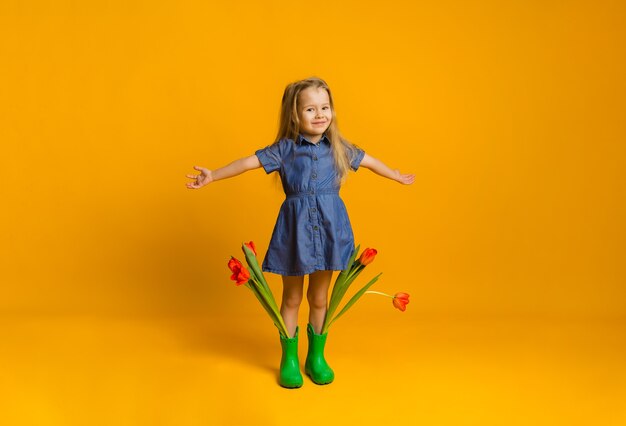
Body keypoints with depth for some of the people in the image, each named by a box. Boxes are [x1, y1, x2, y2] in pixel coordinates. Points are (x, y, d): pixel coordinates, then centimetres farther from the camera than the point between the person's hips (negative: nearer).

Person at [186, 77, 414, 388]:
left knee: (319, 297, 13)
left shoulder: (339, 147, 5)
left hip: (328, 227, 2)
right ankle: (289, 359, 26)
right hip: (296, 228, -2)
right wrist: (213, 176, -14)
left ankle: (316, 357, 31)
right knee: (292, 298, 10)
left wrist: (398, 177, 31)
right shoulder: (285, 148, -3)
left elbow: (368, 161, 19)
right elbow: (249, 162, -8)